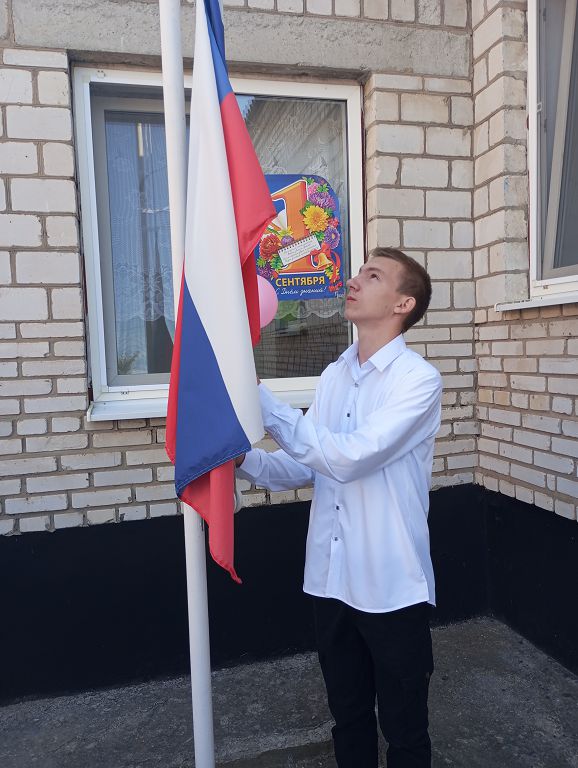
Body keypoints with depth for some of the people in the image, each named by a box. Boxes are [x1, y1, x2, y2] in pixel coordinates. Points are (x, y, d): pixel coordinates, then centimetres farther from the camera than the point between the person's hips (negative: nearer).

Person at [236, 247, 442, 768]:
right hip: (331, 579, 6)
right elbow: (306, 468, 7)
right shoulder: (334, 376, 6)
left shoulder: (418, 380, -15)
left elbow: (348, 458, -25)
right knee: (348, 716, 24)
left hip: (392, 586, -5)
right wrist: (243, 460, -10)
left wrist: (261, 400, -23)